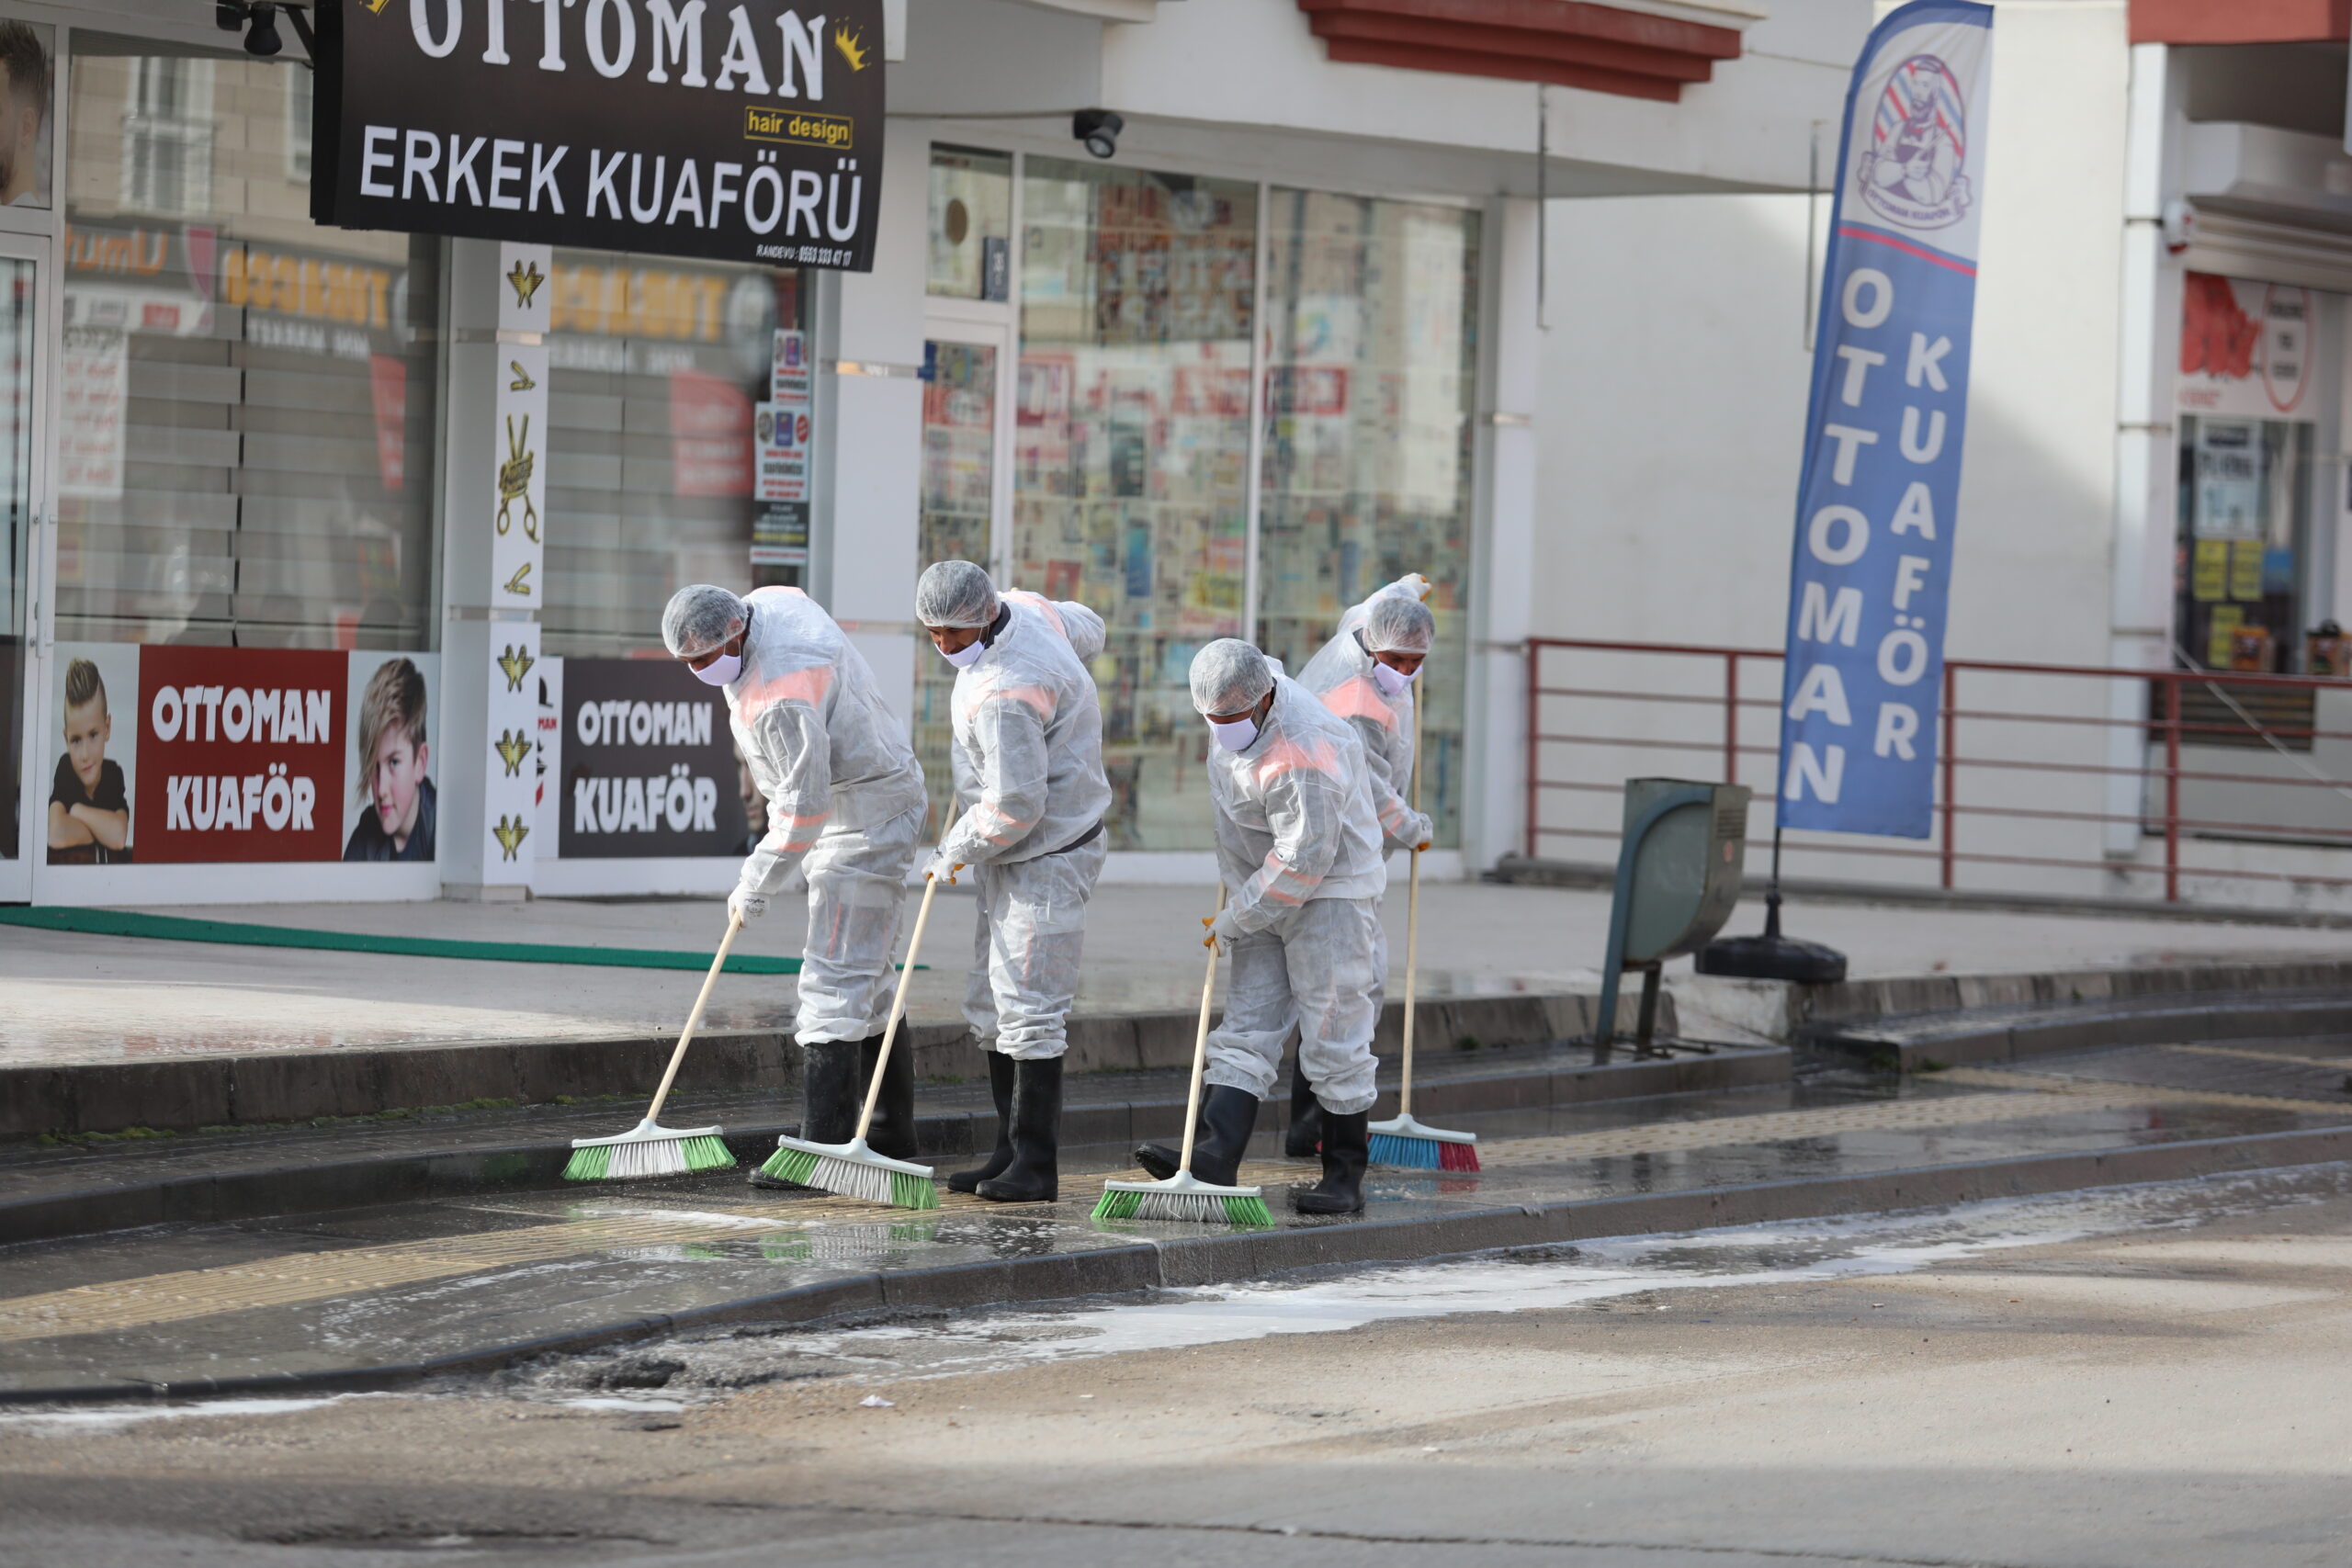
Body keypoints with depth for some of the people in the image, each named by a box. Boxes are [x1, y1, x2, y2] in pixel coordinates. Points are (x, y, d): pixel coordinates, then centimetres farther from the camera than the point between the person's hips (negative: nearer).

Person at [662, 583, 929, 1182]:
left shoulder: (781, 694, -30)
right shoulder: (770, 603, 0)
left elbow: (804, 805, -28)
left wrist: (756, 885, -17)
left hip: (865, 823, -11)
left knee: (835, 981, -13)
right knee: (861, 981, 15)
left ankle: (824, 1148, -16)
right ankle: (891, 1136, 21)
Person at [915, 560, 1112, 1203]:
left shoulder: (1004, 695, -28)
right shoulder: (1024, 606, 2)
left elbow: (1014, 807, -27)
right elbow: (1086, 630, 24)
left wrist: (955, 850, -10)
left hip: (1047, 857, -11)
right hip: (1012, 858, 11)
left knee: (1029, 1008, -11)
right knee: (992, 1006, 12)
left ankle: (1036, 1166, -9)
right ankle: (1011, 1152, 16)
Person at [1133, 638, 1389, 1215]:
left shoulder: (1305, 754, -30)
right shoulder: (1243, 700, -2)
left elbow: (1303, 860, -27)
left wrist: (1235, 918, -17)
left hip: (1330, 892, -9)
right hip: (1266, 894, 9)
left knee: (1333, 1037, -5)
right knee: (1246, 1027, -1)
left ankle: (1345, 1177, 3)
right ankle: (1214, 1155, -9)